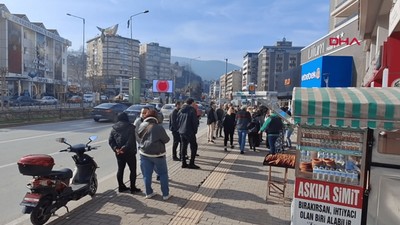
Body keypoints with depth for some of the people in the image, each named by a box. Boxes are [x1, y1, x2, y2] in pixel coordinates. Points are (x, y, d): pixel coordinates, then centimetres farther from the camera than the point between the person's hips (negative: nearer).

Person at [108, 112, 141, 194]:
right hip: (129, 152, -6)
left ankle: (121, 187, 26)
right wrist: (124, 148, -20)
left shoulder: (114, 128, 7)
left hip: (118, 153, 6)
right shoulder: (130, 127, -10)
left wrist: (115, 148, -7)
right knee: (133, 170, 5)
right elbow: (131, 140, -21)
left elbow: (110, 141, 1)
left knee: (120, 169, 17)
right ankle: (133, 188, 8)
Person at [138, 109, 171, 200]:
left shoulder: (142, 125, -3)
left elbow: (139, 136, 12)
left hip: (144, 153, 4)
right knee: (163, 174, 9)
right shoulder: (158, 127, -19)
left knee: (147, 174, 14)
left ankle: (149, 193, 23)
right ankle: (165, 194, 13)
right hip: (157, 154, -4)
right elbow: (166, 140, -9)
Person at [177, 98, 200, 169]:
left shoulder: (181, 111, 9)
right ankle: (191, 164, -1)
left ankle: (184, 163, 17)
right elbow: (195, 121, -13)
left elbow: (178, 121, 13)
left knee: (184, 147, 14)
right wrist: (195, 130, -2)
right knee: (194, 147, 2)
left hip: (181, 131, 7)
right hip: (190, 132, -7)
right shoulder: (192, 110, -12)